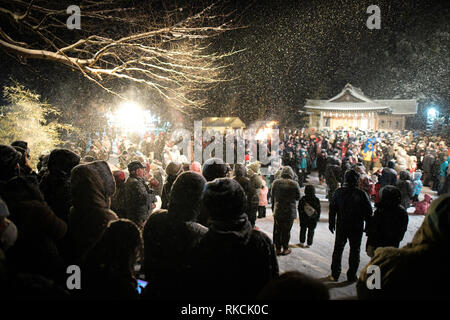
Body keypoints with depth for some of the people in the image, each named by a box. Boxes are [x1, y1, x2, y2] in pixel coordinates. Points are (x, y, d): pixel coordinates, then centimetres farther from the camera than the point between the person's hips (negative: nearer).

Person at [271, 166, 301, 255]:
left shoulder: (276, 182, -7)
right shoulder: (294, 184, -13)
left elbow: (272, 194, 6)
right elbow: (298, 197, -1)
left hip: (277, 211, 2)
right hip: (290, 211, -1)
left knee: (277, 230, 11)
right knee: (286, 231, 9)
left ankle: (278, 249, 16)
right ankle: (285, 249, 17)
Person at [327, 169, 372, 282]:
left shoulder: (338, 192, -7)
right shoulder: (361, 194, -15)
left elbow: (332, 208, 1)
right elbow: (368, 212, -9)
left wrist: (331, 223, 13)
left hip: (341, 227, 2)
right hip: (356, 227, -2)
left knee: (338, 249, 14)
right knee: (355, 251, 11)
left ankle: (335, 274, 18)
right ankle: (351, 276, 16)